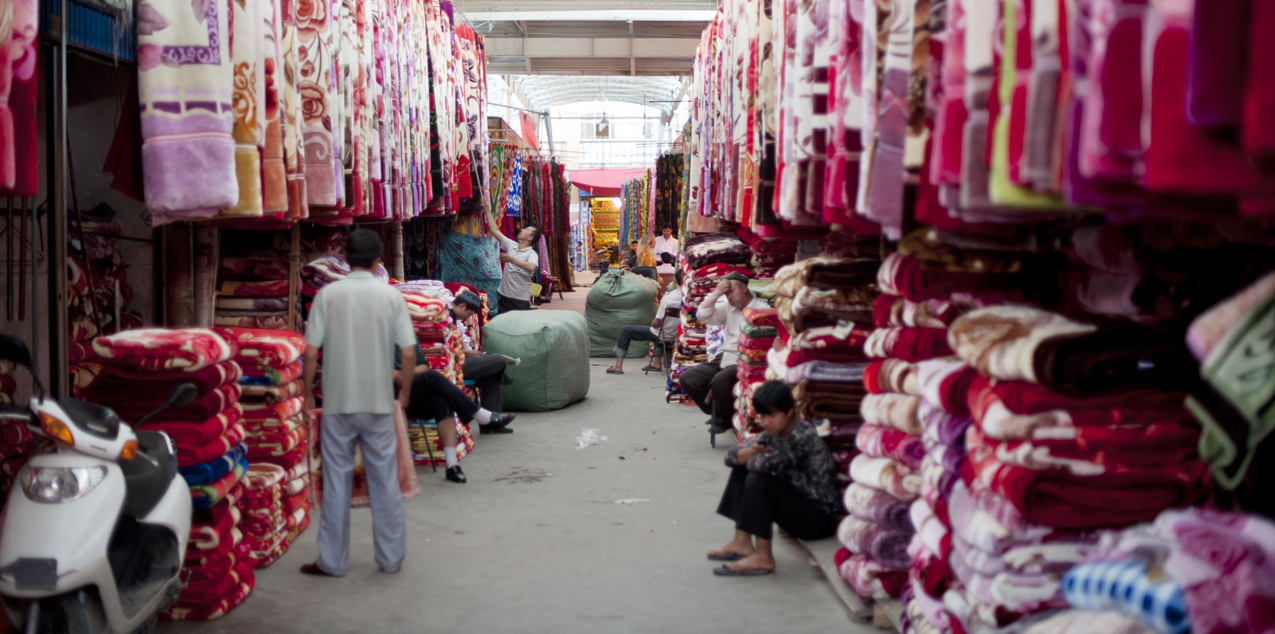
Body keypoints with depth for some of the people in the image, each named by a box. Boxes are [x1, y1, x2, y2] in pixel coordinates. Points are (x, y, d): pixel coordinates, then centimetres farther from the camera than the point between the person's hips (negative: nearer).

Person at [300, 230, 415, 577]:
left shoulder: (328, 295, -5)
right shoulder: (391, 296, -3)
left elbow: (311, 352, -7)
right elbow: (408, 353, -5)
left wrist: (308, 392, 7)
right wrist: (405, 389, 11)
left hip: (337, 403, -1)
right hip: (379, 403, 1)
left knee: (336, 481, 8)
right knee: (385, 480, 10)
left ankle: (332, 560, 15)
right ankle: (391, 557, 18)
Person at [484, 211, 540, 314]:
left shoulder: (532, 254, -11)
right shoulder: (511, 245, 7)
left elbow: (531, 267, -34)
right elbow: (494, 229, 11)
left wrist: (511, 259, -28)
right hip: (503, 296, 6)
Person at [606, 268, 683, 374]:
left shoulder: (668, 298, -25)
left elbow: (656, 324, -19)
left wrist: (652, 323, 4)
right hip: (675, 335, 6)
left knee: (625, 331, 8)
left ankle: (618, 366, 6)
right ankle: (657, 362, 35)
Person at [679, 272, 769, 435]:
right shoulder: (728, 307, 17)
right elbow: (703, 315, 10)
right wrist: (716, 293, 0)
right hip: (724, 358, 8)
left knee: (720, 381, -34)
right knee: (688, 379, -3)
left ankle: (726, 421, -6)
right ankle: (718, 414, 8)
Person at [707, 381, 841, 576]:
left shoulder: (803, 437, -23)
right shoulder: (773, 434, 5)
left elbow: (763, 463, -33)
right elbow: (731, 456, 2)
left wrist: (749, 458, -9)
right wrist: (751, 452, -20)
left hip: (820, 516, -9)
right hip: (798, 503, 9)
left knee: (758, 480, -26)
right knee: (741, 470, 5)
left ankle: (762, 557, -17)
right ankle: (742, 542, 3)